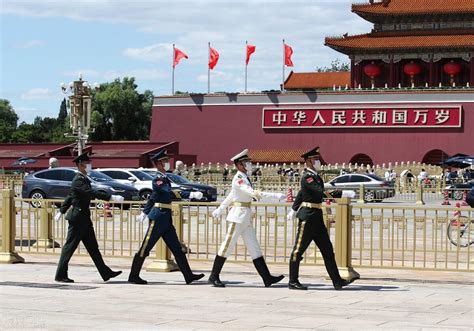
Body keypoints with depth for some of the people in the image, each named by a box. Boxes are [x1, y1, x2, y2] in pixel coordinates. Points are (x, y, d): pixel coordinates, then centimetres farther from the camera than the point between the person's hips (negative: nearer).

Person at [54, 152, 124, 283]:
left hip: (84, 217, 10)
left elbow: (70, 197, 22)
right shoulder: (78, 180, -16)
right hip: (77, 217, -10)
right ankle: (60, 275, 5)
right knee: (70, 246, -3)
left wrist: (61, 211, 29)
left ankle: (106, 273, 11)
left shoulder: (84, 179, 14)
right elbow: (92, 193, -29)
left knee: (93, 247, 10)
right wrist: (111, 197, -33)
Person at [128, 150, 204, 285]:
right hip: (158, 217, -9)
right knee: (145, 248, -1)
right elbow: (171, 193, -26)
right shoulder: (158, 180, -14)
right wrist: (191, 195, -28)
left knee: (177, 248, 8)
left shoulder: (163, 179, 15)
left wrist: (144, 213, 29)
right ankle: (133, 276, 7)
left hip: (166, 219, 9)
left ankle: (188, 276, 9)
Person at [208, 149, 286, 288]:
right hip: (238, 215, -9)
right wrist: (276, 195, -30)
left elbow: (231, 195, 23)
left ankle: (267, 277, 5)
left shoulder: (245, 178, 13)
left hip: (246, 216, 9)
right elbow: (254, 193, -27)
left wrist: (220, 209, 31)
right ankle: (214, 276, 5)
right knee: (228, 245, -3)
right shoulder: (238, 179, -15)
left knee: (254, 247, 6)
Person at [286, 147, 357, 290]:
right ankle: (293, 282, 8)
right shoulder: (307, 177, -15)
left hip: (317, 217, 9)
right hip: (307, 217, -9)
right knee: (298, 250, 0)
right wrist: (344, 194, -28)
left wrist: (293, 210, 36)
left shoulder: (315, 176, 15)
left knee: (327, 249, 6)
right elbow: (322, 192, -27)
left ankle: (337, 281, 6)